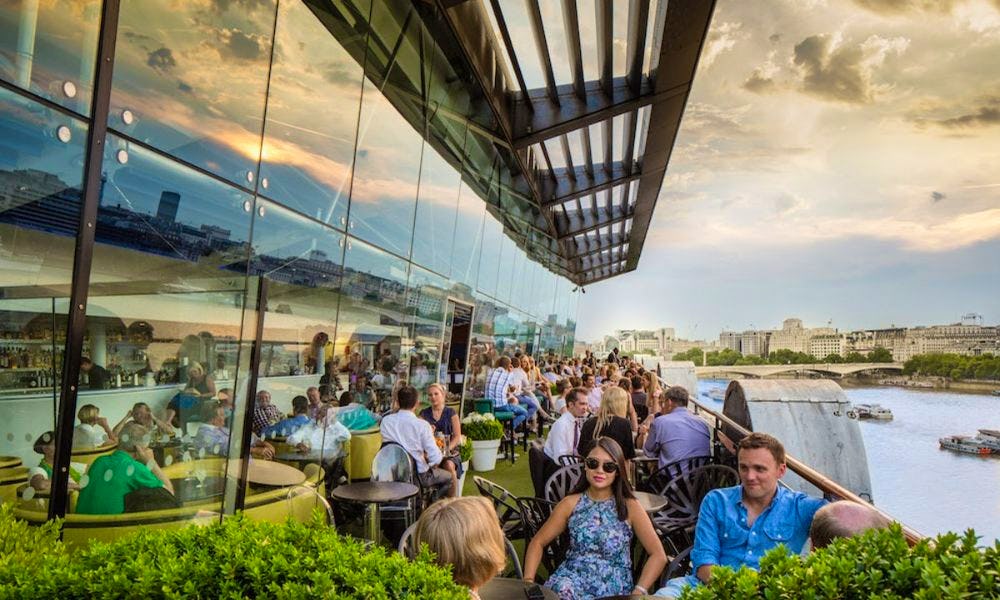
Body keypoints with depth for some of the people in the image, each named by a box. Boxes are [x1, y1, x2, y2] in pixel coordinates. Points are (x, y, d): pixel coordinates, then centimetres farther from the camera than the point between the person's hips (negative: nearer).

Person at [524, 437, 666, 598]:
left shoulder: (630, 507, -2)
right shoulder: (570, 503, 3)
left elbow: (658, 555, -2)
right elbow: (537, 542, 9)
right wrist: (528, 581, -6)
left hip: (614, 586, 0)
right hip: (573, 578, 1)